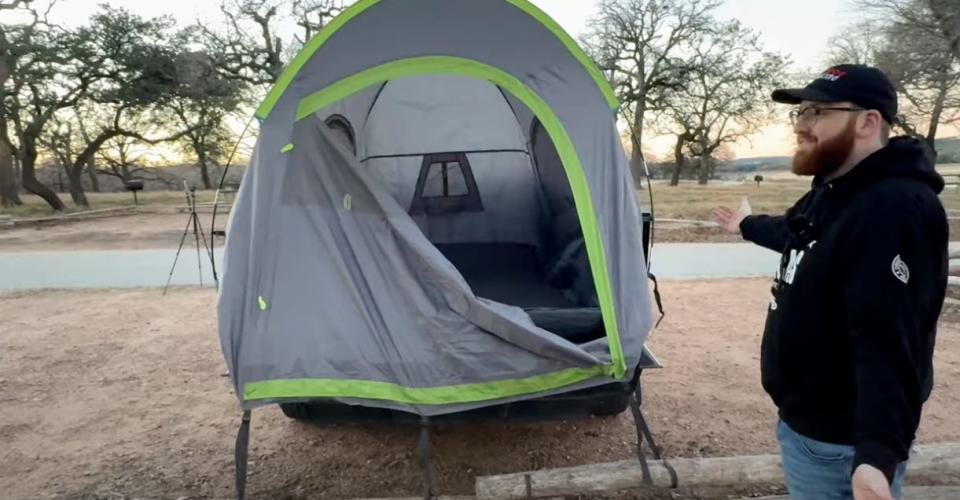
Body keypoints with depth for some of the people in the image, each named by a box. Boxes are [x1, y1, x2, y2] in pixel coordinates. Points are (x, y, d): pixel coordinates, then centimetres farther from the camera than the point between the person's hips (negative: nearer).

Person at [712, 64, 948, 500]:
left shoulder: (896, 210, -26)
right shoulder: (831, 191, 7)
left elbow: (889, 342, -36)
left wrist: (878, 454, -44)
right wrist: (747, 225, 45)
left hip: (838, 441, -10)